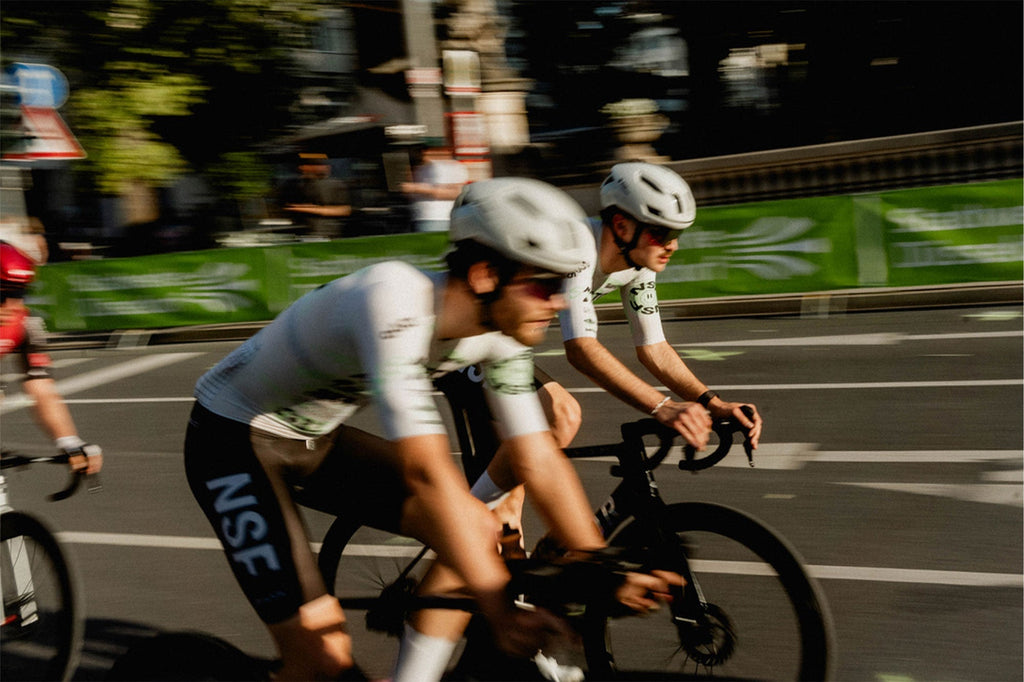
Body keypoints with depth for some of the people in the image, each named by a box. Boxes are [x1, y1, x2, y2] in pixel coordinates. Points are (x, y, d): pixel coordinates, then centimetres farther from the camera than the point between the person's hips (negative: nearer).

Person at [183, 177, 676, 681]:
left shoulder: (499, 332, -11)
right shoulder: (396, 302, -34)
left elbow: (540, 461, -6)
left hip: (316, 439, 7)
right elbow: (427, 472, -38)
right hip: (233, 440, -7)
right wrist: (501, 611, -37)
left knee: (477, 530, -5)